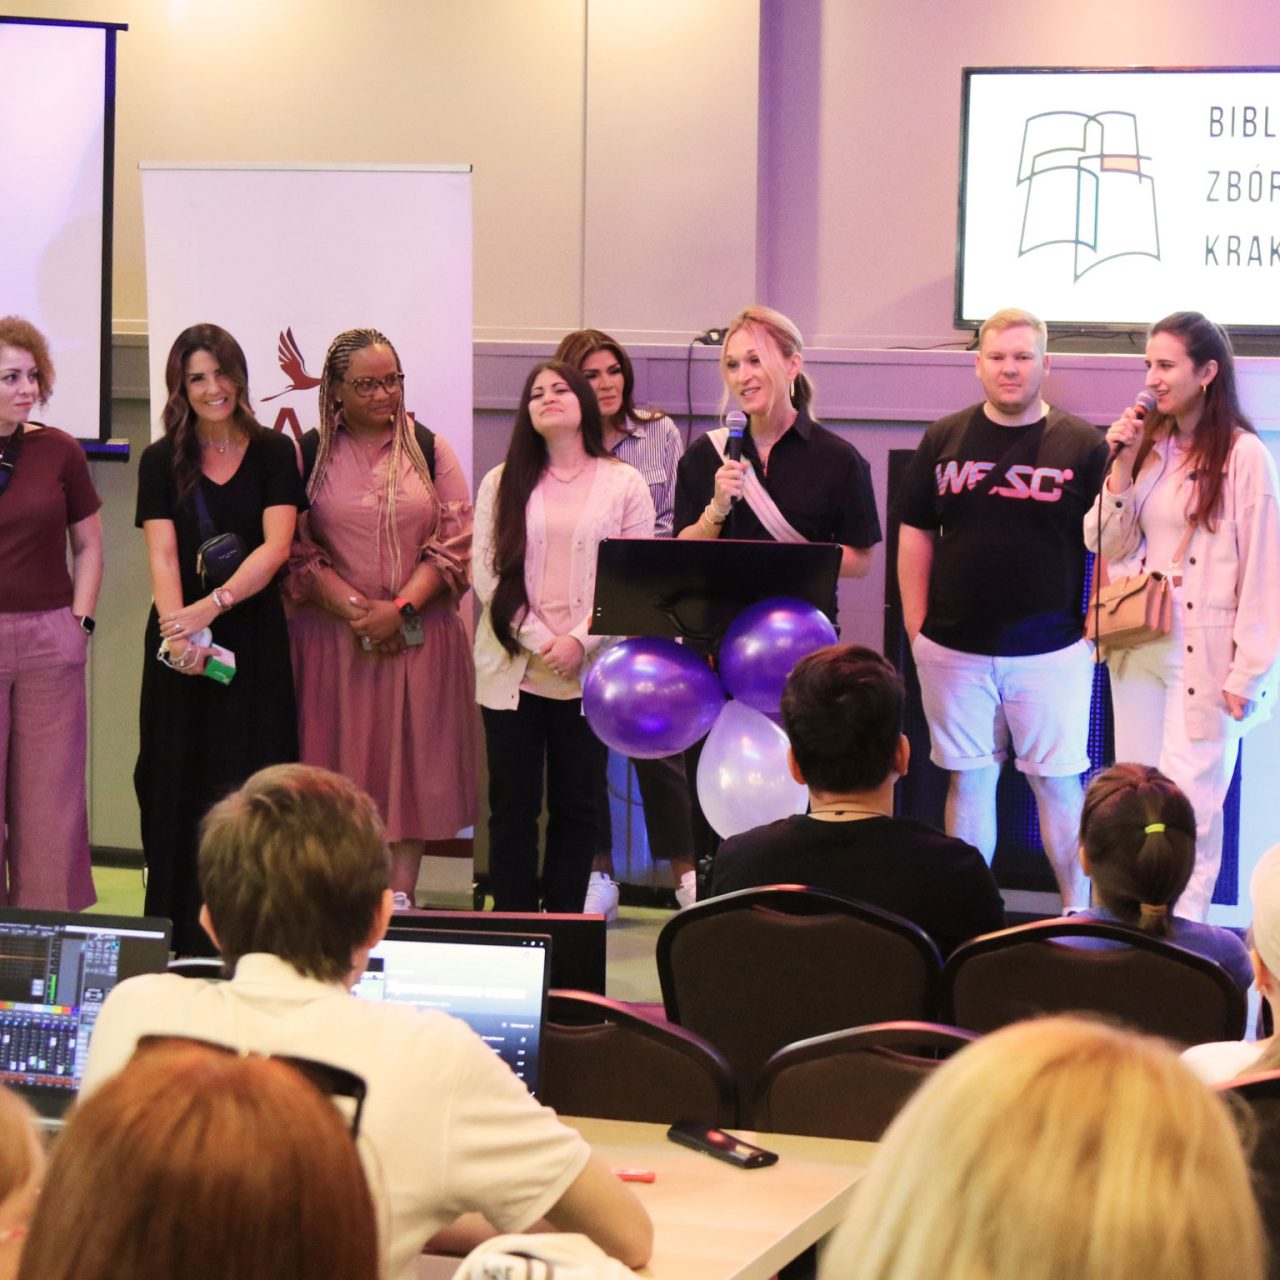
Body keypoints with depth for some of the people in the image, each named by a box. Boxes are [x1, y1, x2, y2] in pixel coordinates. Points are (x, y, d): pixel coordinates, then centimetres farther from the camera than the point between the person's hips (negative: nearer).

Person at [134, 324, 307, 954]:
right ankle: (180, 944, 6)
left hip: (254, 640, -1)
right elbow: (162, 554, -6)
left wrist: (214, 604, -23)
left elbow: (276, 546, -9)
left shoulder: (273, 453, 3)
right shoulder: (162, 461, 5)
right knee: (177, 790, 1)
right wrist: (175, 626, -24)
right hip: (180, 649, 1)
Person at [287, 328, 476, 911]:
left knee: (410, 756, 1)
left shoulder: (430, 450, 6)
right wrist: (355, 610, -14)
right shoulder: (308, 455, 3)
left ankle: (400, 895, 5)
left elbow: (455, 542, 0)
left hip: (418, 637, 1)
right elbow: (297, 549, -2)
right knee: (340, 759, 0)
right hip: (332, 634, -1)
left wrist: (399, 609, -12)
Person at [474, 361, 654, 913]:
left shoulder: (624, 484, 5)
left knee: (575, 805, 4)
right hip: (512, 670, 1)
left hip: (589, 672, -1)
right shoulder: (501, 483, 9)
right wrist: (539, 641, -10)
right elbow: (486, 572, 2)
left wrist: (580, 642, -12)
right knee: (512, 805, 2)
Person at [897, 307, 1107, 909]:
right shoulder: (943, 440, 6)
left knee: (1057, 783, 2)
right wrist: (916, 628, 5)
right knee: (969, 780, 10)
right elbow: (915, 536, 10)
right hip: (955, 650, 2)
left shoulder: (1083, 445, -2)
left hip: (1050, 651, -2)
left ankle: (1080, 912, 11)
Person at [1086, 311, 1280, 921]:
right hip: (1139, 645, 6)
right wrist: (1122, 468, -6)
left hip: (1205, 654, -6)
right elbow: (1106, 546, 7)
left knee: (1189, 801, -5)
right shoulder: (1146, 445, 7)